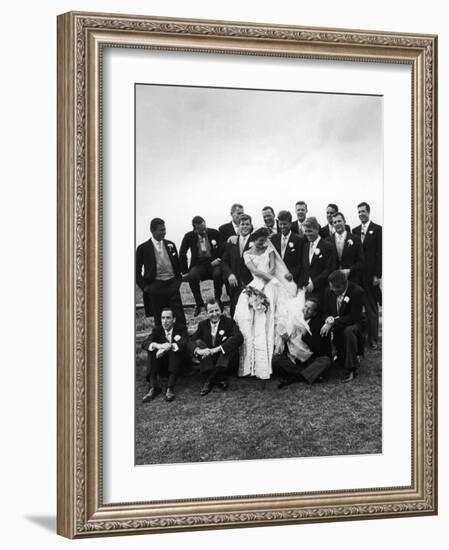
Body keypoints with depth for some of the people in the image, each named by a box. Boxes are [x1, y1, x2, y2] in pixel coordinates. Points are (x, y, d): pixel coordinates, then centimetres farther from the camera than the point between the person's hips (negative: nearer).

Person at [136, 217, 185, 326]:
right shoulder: (143, 248, -3)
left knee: (180, 316, 2)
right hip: (155, 286, -3)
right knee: (159, 319, 5)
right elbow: (136, 271, 2)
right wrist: (144, 287, -4)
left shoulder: (170, 245, 8)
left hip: (172, 283, 3)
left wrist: (178, 280, 7)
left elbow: (177, 265, 18)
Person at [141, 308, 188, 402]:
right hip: (161, 364, 2)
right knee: (152, 351, -24)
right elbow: (144, 343, -13)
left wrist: (169, 347, -40)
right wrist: (157, 346, -35)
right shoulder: (157, 329, 4)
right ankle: (153, 387, -34)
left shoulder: (181, 329, -2)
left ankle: (170, 388, -40)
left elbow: (184, 344, -22)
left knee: (174, 349, -31)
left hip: (177, 362, -2)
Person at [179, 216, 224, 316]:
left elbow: (223, 249, 2)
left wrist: (219, 259, -16)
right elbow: (182, 254, 4)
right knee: (192, 276, -33)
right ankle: (198, 303, -10)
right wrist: (185, 271, -1)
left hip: (213, 262, 0)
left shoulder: (214, 233, 0)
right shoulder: (189, 236, 1)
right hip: (199, 264, 1)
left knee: (218, 274, -35)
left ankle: (217, 300, -8)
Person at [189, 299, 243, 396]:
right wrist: (198, 350, -28)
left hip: (226, 360, -3)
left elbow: (239, 338, -23)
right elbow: (191, 341, -3)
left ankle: (210, 381, -30)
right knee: (198, 342, -18)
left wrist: (217, 349, -32)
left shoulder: (229, 322, -5)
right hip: (209, 360, 3)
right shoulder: (203, 324, 5)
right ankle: (220, 379, -28)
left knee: (230, 340, -27)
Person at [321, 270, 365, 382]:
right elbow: (325, 312, 7)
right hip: (335, 326, 7)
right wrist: (329, 319, -18)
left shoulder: (357, 291, -20)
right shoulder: (329, 291, -3)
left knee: (348, 331, -36)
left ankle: (351, 369, -26)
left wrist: (333, 322, -28)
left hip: (353, 325, -7)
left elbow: (354, 317, -23)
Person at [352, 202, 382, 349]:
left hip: (371, 275, -4)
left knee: (372, 308, 2)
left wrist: (378, 275, -11)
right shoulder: (355, 231, 12)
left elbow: (380, 253, -6)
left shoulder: (377, 230, -2)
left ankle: (372, 338, 9)